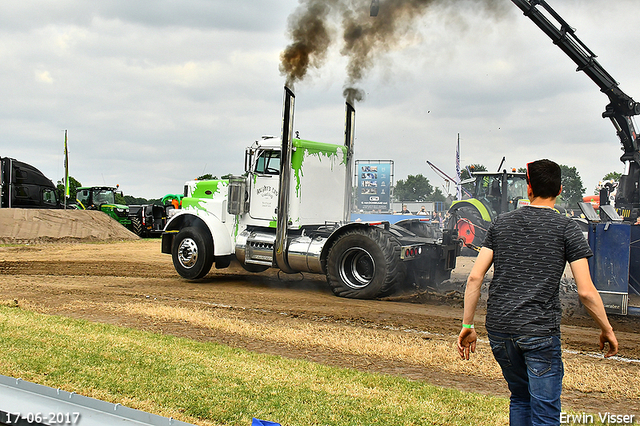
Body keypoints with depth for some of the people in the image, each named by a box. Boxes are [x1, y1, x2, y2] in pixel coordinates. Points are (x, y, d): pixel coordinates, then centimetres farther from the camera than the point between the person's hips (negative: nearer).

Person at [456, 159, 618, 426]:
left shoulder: (502, 223, 8)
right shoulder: (566, 228, -2)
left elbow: (475, 278, 4)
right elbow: (586, 291, -7)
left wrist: (467, 325, 10)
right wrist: (607, 330, 7)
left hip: (499, 330, 4)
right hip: (540, 332, -4)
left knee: (520, 398, 23)